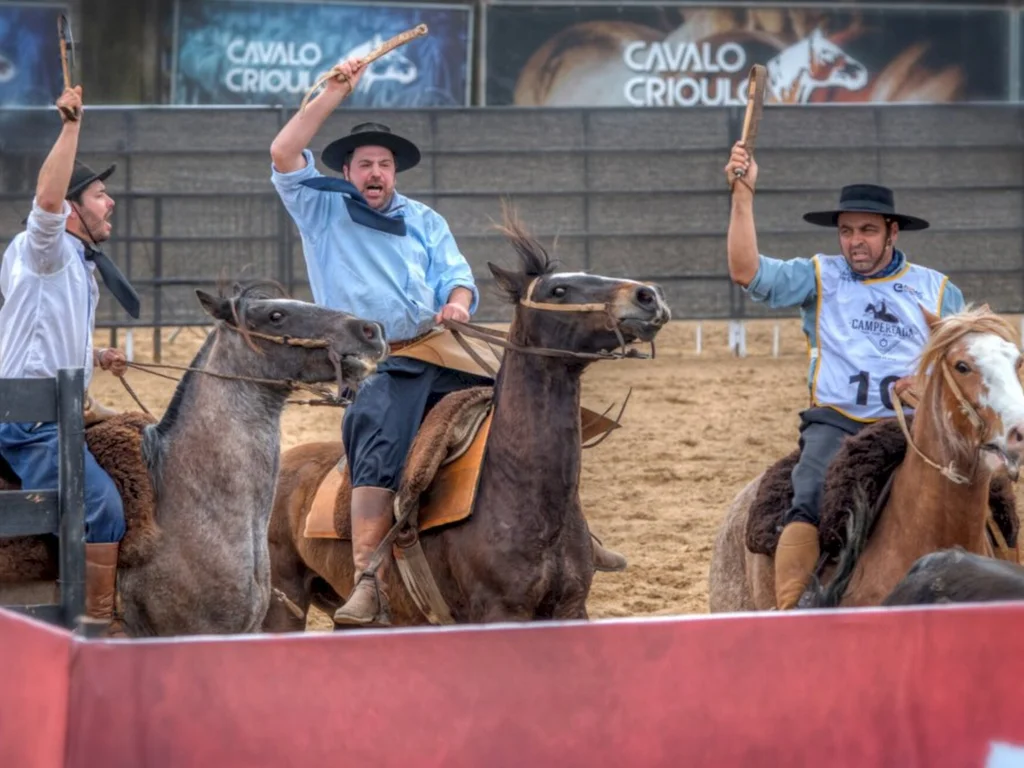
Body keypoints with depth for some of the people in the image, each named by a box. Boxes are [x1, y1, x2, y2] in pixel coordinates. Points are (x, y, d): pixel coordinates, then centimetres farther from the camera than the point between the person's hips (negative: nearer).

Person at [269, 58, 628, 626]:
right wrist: (335, 93, -4)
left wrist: (457, 302, -12)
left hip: (441, 348, 5)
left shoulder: (424, 220, 22)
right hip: (374, 366, -5)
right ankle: (367, 584, -37)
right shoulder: (321, 212, 11)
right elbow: (283, 155, -2)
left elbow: (456, 276, 13)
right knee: (380, 451, -30)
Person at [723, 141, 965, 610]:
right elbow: (747, 273, 1)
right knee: (810, 505, -27)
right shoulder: (819, 278, 14)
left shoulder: (937, 290, 16)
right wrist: (743, 195, -7)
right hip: (837, 421, -1)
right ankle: (788, 615, -28)